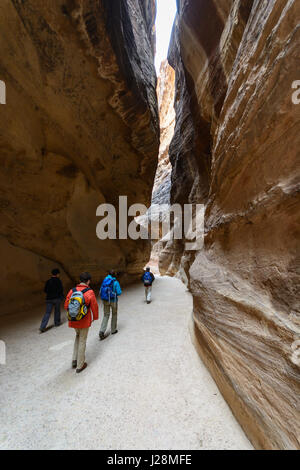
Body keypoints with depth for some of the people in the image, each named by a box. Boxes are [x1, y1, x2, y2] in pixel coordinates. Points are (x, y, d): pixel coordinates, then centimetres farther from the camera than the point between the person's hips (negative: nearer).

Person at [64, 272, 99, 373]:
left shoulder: (72, 291, -7)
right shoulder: (90, 292, -18)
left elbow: (66, 305, 1)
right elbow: (94, 307, -11)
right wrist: (95, 317, 8)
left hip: (73, 321, 4)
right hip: (84, 321, -4)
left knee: (77, 336, 29)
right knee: (82, 341, 12)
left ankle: (75, 360, 28)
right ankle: (80, 366, 26)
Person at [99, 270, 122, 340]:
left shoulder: (104, 281, -2)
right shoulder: (115, 282, -15)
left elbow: (101, 292, 2)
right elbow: (119, 292, -15)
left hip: (105, 300, 4)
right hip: (113, 301, -3)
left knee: (106, 315, 12)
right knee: (114, 314, 17)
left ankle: (102, 331, -3)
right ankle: (113, 330, 29)